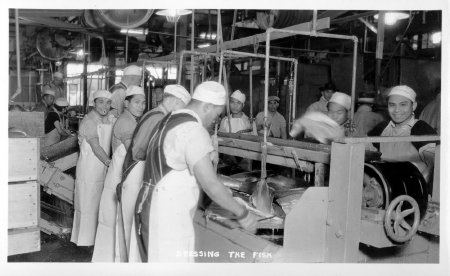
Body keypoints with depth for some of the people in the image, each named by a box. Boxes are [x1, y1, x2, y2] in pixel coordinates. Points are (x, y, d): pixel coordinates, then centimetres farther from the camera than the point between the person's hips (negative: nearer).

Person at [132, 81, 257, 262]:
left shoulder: (170, 120, 13)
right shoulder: (194, 130, -16)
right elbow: (210, 184, -20)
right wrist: (242, 214, -10)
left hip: (151, 206, 10)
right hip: (168, 215, -10)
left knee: (156, 260, 16)